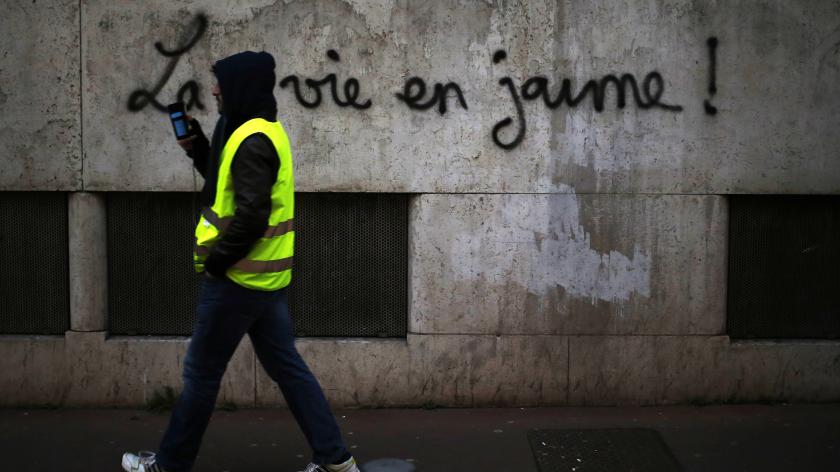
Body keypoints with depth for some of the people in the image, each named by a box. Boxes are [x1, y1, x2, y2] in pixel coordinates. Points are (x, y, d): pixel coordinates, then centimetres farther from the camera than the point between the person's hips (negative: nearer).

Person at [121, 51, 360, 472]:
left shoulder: (252, 140, -19)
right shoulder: (265, 131, 12)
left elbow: (250, 215, -26)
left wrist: (215, 262, -16)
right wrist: (196, 145, 12)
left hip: (238, 279, -10)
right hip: (269, 278, 10)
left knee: (201, 372, 4)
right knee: (285, 365, 12)